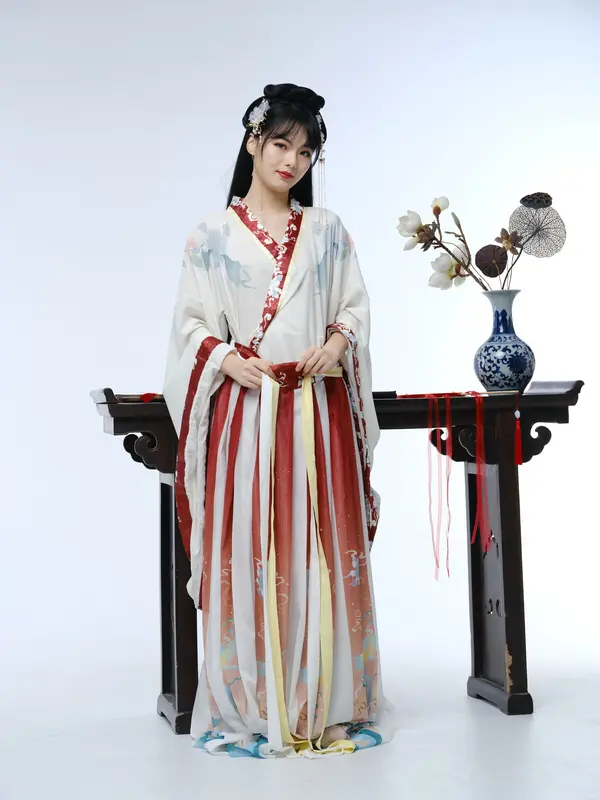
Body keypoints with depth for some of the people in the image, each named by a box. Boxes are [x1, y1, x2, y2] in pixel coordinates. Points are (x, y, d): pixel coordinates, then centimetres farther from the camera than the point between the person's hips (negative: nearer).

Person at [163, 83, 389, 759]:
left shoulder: (327, 232, 13)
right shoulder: (213, 234, 7)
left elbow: (356, 306, 14)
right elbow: (191, 324, 6)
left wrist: (338, 340, -7)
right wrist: (228, 359, -12)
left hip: (319, 409, 2)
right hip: (245, 408, -2)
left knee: (322, 551, 3)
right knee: (246, 554, -1)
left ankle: (326, 704, 14)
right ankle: (251, 708, 10)